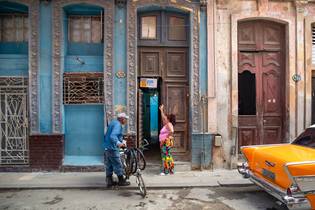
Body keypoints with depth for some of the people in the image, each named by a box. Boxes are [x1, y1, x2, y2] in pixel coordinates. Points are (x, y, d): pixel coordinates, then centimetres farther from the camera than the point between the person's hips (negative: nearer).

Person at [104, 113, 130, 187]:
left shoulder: (113, 122, 13)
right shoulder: (118, 125, -18)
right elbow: (112, 136, -34)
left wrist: (122, 141, 31)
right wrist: (118, 143, -49)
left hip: (107, 147, 10)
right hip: (112, 148, -10)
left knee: (109, 166, 16)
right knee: (118, 165, 4)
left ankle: (109, 181, 25)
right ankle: (121, 181, 16)